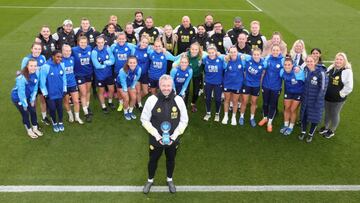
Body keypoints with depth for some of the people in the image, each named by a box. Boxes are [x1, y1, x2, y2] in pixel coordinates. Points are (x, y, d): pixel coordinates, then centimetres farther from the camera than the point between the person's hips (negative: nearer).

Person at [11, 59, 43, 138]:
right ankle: (29, 131, 26)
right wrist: (24, 104, -17)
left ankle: (35, 128, 31)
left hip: (28, 96, 5)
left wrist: (32, 99, 0)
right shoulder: (22, 77, -34)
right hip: (17, 97, -5)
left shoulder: (36, 73, -17)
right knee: (25, 114, 4)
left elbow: (35, 87, -4)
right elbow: (21, 92, -26)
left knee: (33, 111, 10)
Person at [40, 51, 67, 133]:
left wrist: (65, 89, 7)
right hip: (50, 93, -3)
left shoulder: (62, 65, -5)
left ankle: (60, 123, 37)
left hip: (60, 92, 3)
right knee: (52, 108, 8)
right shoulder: (46, 67, -19)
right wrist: (45, 93, -10)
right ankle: (54, 123, 34)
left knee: (60, 108, 15)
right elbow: (42, 81, -14)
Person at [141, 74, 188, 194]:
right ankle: (150, 180, 45)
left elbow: (184, 120, -3)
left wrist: (174, 135, -14)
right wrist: (156, 135, -17)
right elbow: (145, 120, -8)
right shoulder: (152, 100, -17)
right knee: (153, 160, 18)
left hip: (173, 139, 1)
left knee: (170, 160, 22)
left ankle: (169, 180, 48)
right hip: (156, 139, -1)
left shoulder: (178, 100, -13)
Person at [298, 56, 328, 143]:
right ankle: (303, 132, 36)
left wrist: (318, 101, -15)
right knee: (304, 114, 15)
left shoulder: (321, 72, -21)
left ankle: (311, 134, 30)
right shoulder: (305, 70, -6)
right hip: (305, 98, 4)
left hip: (316, 99, -4)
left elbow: (323, 88, -16)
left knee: (314, 117, 9)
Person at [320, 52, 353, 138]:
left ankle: (332, 131, 31)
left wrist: (341, 94, -14)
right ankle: (326, 127, 43)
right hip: (327, 97, 5)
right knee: (327, 113, 21)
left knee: (334, 115, 11)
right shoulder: (330, 68, 1)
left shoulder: (347, 71, -18)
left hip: (338, 99, -5)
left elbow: (349, 87, -20)